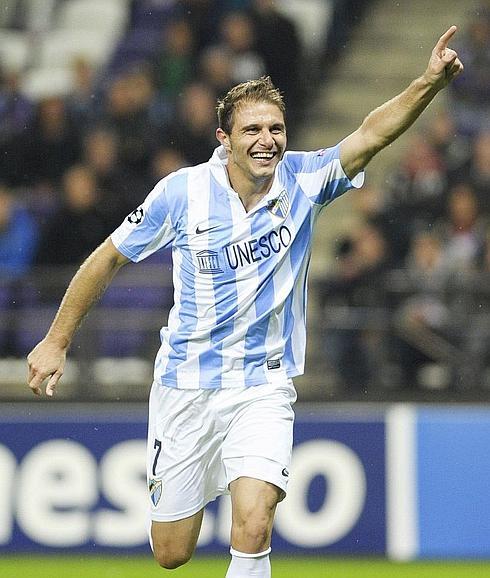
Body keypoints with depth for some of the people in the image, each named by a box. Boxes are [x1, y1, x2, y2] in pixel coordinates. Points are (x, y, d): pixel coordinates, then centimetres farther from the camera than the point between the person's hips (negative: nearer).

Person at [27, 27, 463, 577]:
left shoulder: (303, 181, -7)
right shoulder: (182, 191, -10)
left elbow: (372, 134, -23)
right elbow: (108, 258, 1)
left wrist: (430, 82, -40)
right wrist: (55, 342, 3)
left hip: (264, 388, 0)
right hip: (186, 384, 0)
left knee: (252, 531, -22)